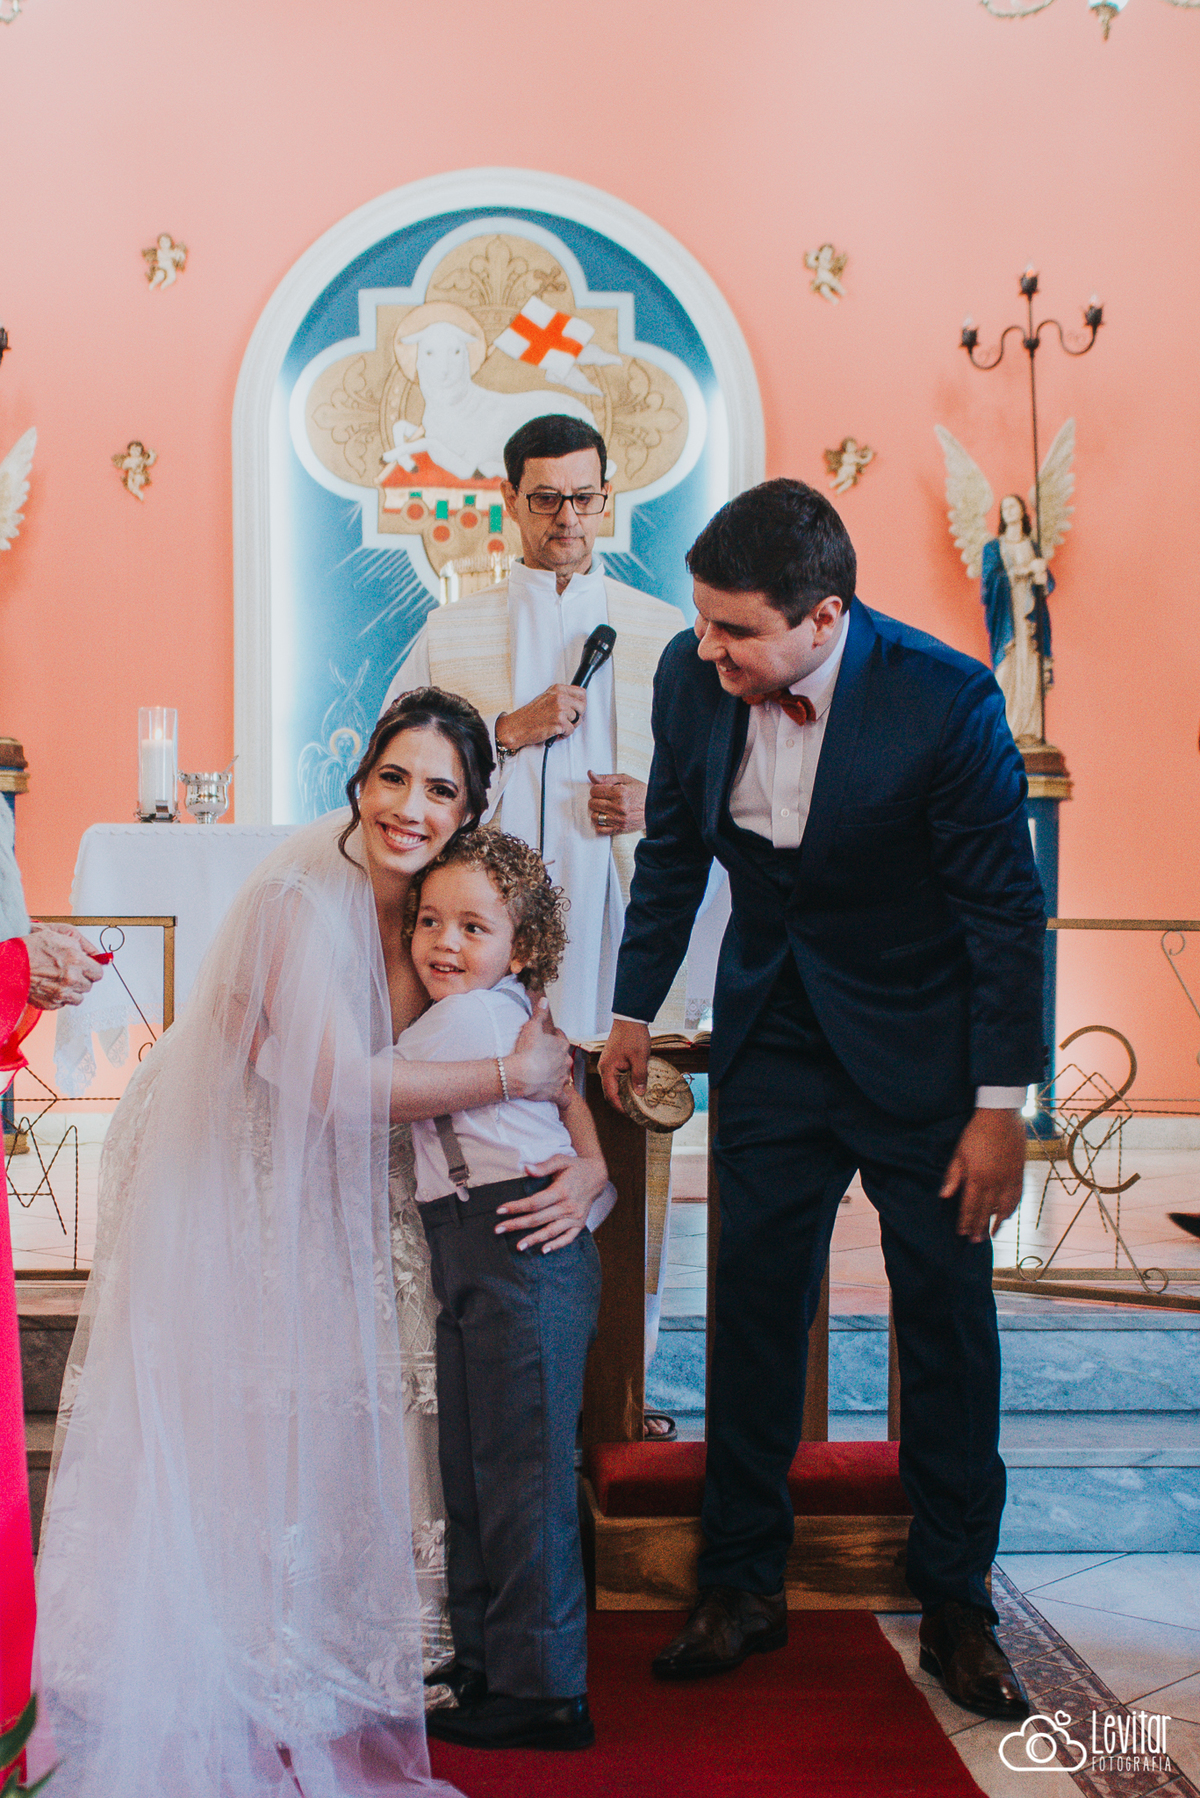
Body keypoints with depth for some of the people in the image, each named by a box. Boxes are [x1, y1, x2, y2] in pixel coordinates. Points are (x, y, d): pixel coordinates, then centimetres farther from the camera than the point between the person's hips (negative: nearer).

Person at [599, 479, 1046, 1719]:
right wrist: (634, 1013, 11)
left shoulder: (946, 700, -23)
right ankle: (743, 1589, 24)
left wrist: (1001, 1105, -13)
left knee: (947, 1317, 7)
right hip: (772, 1037, 3)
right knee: (752, 1311, 7)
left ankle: (954, 1603, 25)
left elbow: (1003, 906, -14)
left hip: (920, 1047, -3)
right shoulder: (691, 676, -11)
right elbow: (672, 849, 6)